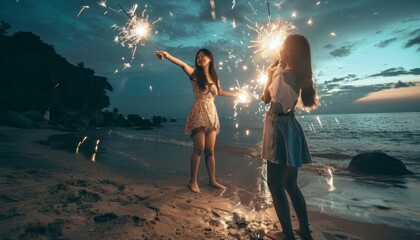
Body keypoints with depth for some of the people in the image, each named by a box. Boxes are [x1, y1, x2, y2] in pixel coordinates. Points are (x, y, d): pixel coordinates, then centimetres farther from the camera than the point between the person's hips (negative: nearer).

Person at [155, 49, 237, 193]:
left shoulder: (214, 77, 14)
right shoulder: (195, 73, -1)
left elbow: (220, 92, 31)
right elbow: (182, 65, -20)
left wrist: (236, 95, 41)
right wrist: (167, 55, -38)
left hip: (212, 114, 5)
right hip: (199, 114, -4)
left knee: (210, 150, 8)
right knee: (199, 149, -5)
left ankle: (212, 180, 20)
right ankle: (193, 181, 11)